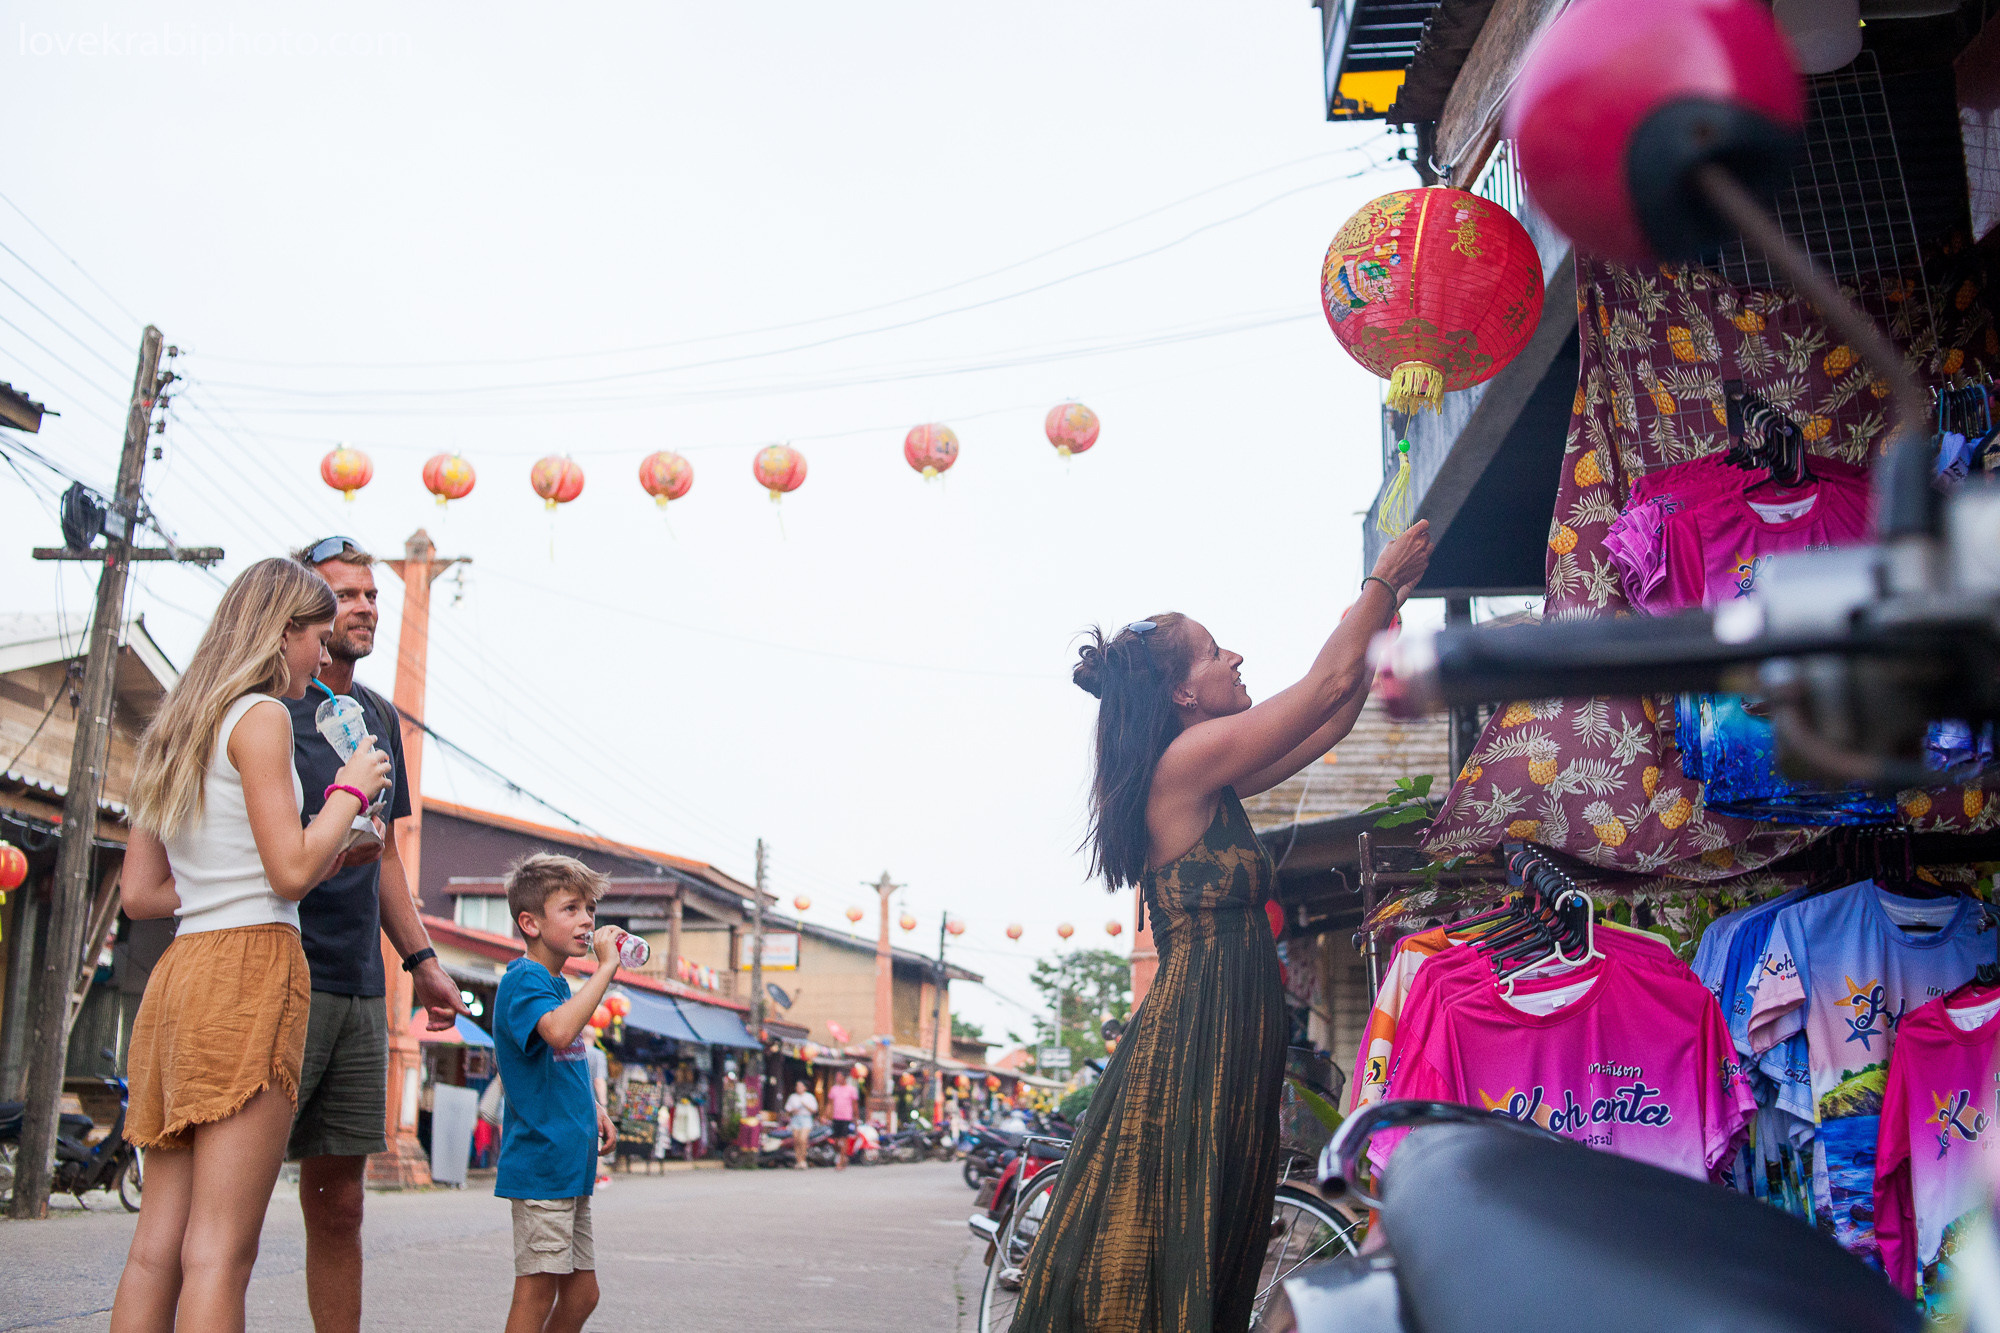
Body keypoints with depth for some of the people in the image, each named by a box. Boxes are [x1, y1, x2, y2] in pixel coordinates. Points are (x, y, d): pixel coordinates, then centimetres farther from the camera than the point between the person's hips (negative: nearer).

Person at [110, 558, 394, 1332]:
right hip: (252, 965, -9)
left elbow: (139, 892, 19)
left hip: (179, 972, 9)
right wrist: (351, 789, 3)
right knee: (220, 1251, -10)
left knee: (157, 1246, 6)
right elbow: (292, 871, -12)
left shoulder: (174, 729, 20)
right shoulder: (261, 717, -5)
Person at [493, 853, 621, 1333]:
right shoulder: (523, 981, -13)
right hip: (540, 1162, -9)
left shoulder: (561, 985, 16)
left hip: (572, 1165, 9)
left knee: (581, 1292, 13)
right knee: (537, 1290, -5)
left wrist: (592, 1108, 14)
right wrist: (605, 968, -28)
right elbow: (558, 1031, -34)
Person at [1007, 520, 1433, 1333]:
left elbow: (1328, 720, 25)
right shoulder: (1192, 759, -11)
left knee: (1214, 1259, 11)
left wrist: (1385, 618, 25)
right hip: (1197, 1045, -10)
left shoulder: (1204, 781, 16)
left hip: (1220, 1045, 10)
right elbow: (1331, 683, -6)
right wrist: (1381, 580, 8)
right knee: (1174, 1266, -7)